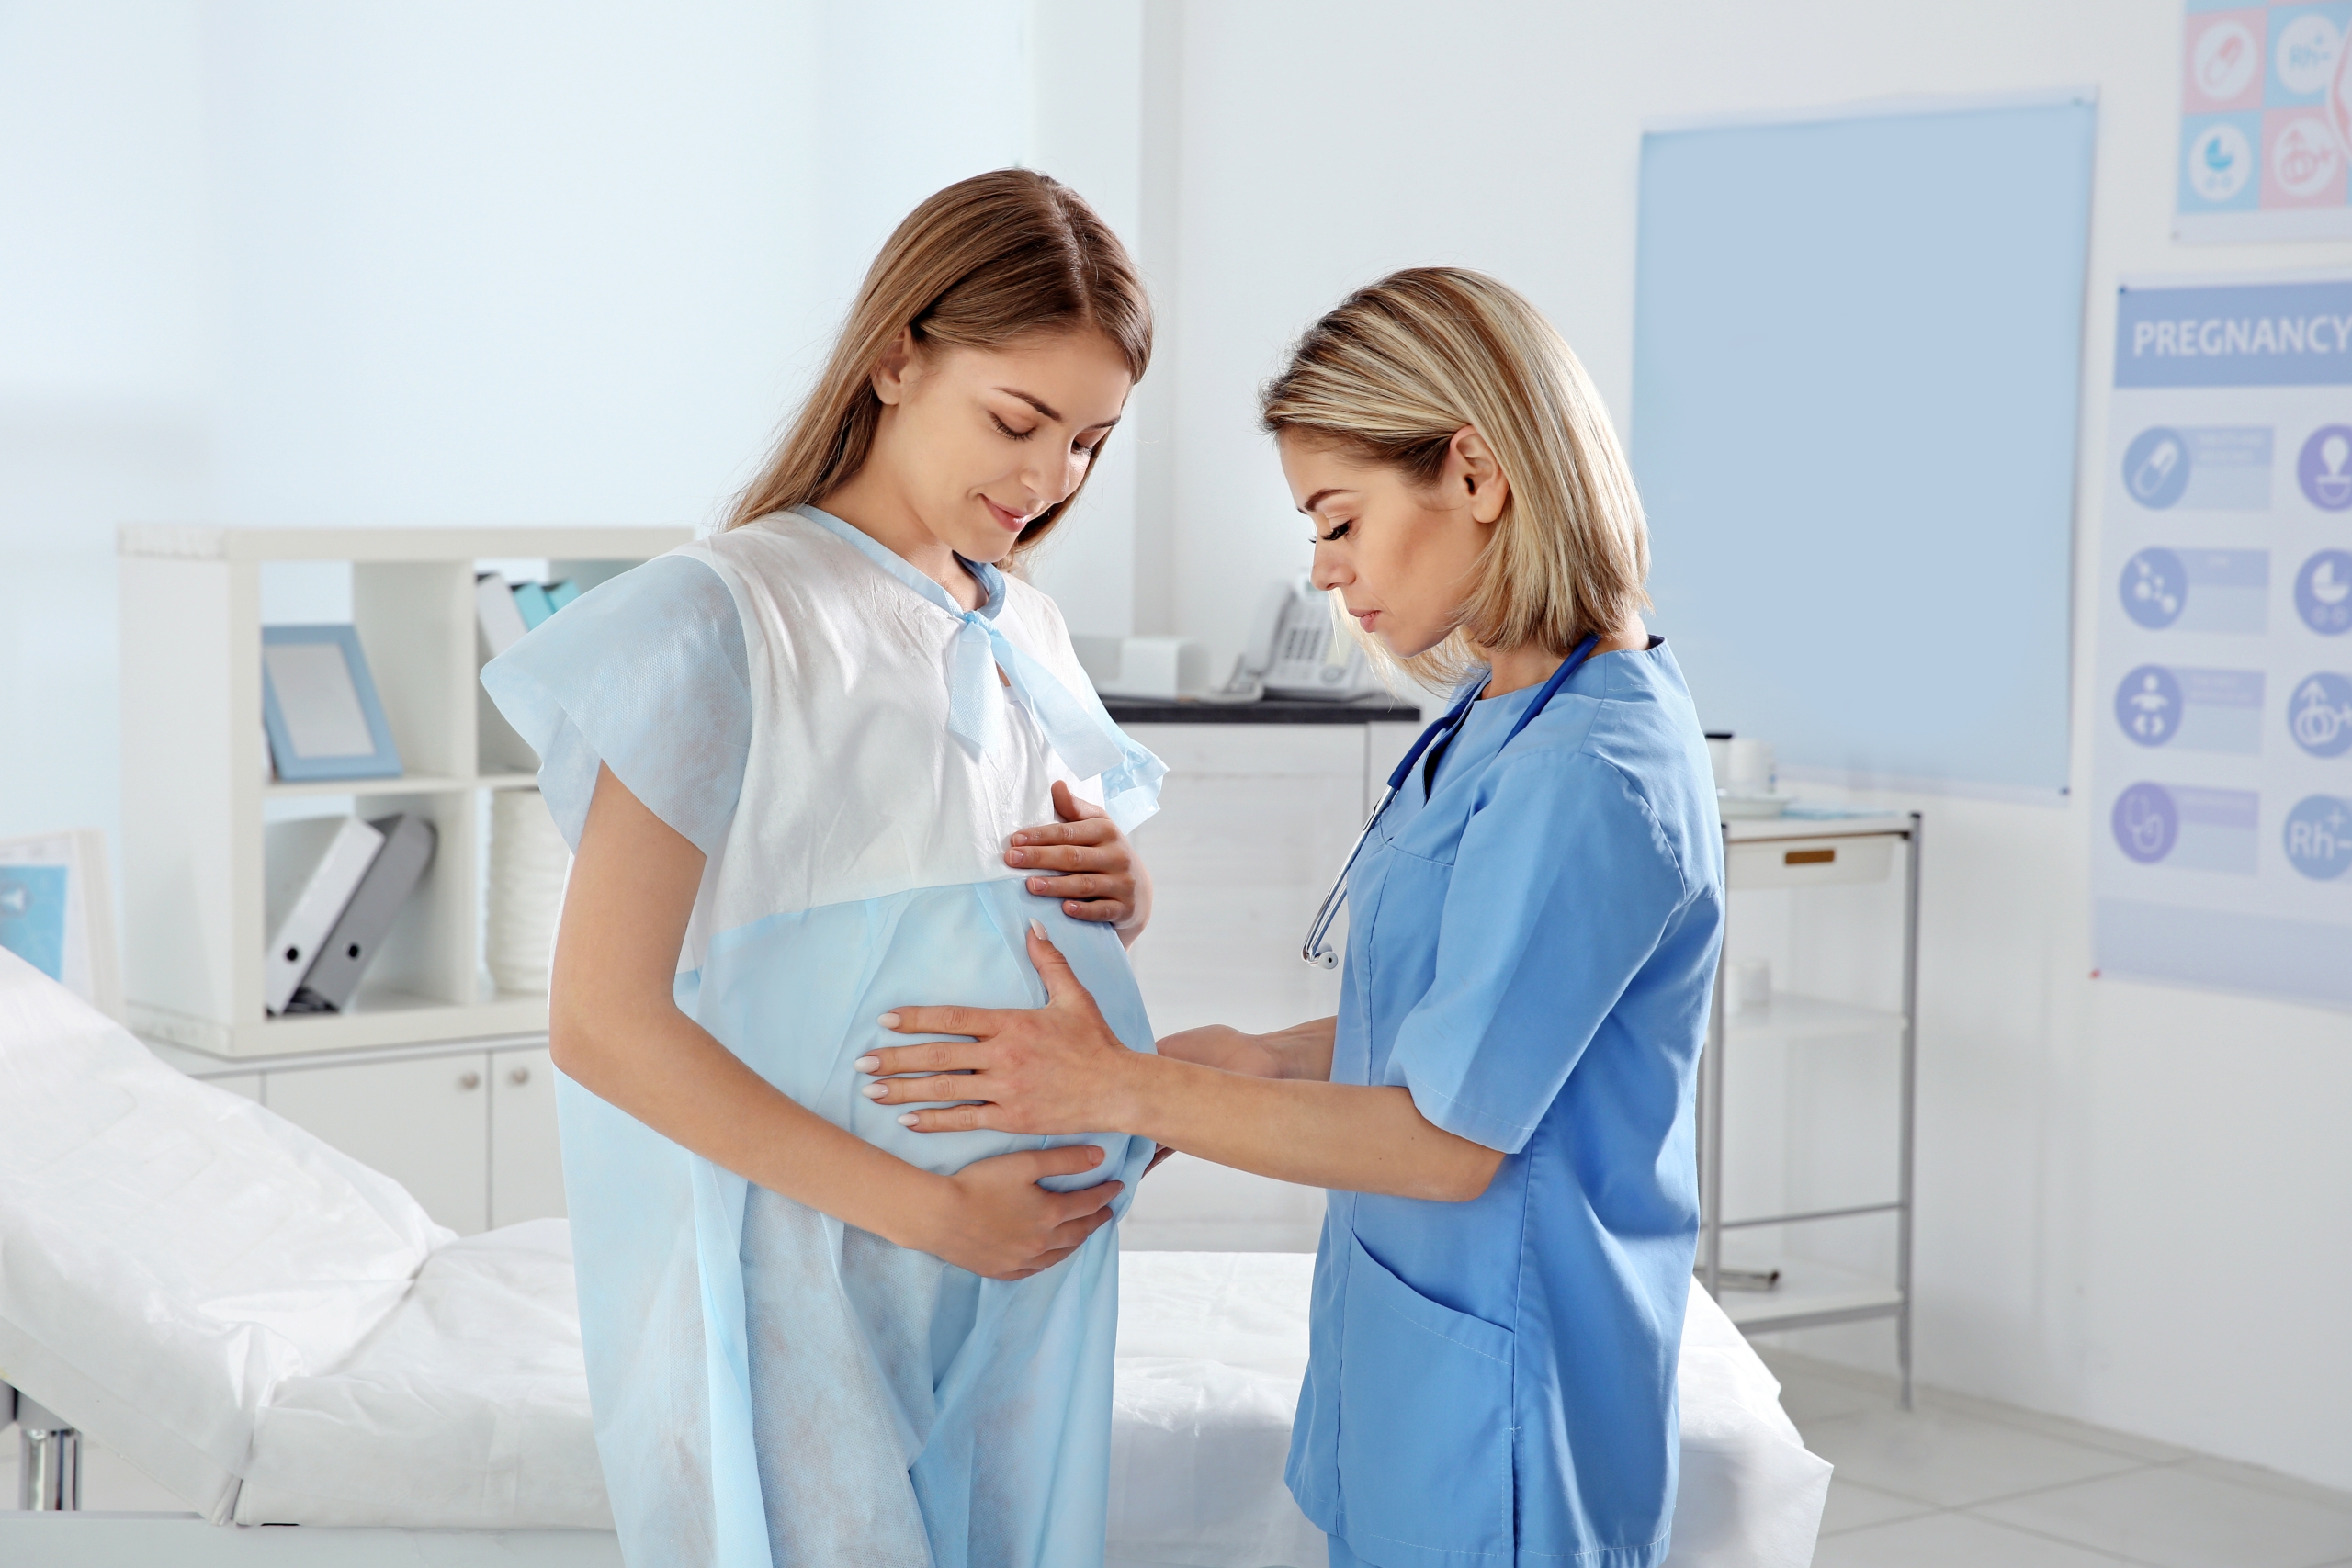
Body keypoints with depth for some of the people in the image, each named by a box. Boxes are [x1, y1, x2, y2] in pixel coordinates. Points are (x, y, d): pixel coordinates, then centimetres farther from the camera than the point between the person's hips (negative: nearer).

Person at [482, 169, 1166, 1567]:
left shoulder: (1028, 631, 11)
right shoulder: (723, 618, -12)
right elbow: (602, 1023, -18)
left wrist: (1121, 889, -2)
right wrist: (927, 1209, -19)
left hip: (1036, 1266, 7)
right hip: (813, 1284, -7)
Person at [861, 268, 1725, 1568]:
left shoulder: (1590, 776, -23)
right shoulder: (1501, 722, 8)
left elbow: (1447, 1138, -22)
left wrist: (1121, 1090, -18)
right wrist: (1268, 1060, 3)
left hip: (1495, 1411, -9)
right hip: (1416, 1361, 9)